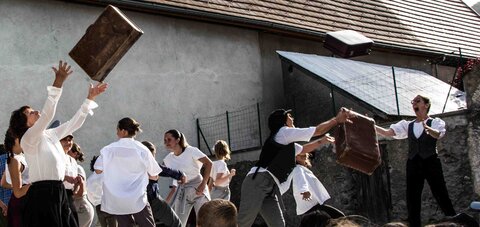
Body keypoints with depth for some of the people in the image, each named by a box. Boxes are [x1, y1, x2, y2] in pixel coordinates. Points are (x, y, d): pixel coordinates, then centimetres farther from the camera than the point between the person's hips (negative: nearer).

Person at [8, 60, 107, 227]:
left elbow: (74, 124, 22)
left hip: (58, 192, 8)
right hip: (42, 194, -8)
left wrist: (90, 99, 19)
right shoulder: (28, 138, -8)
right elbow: (47, 115, -22)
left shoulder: (51, 135, 15)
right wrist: (58, 83, -26)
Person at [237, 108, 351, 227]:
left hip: (270, 187, 10)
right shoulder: (284, 132, 2)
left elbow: (304, 149, 49)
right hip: (258, 181, -10)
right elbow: (318, 130, 5)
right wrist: (338, 119, 14)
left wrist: (322, 140, 43)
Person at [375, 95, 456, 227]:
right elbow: (388, 133, 2)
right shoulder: (407, 125, 14)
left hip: (431, 163, -4)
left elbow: (438, 134, -21)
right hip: (413, 165, 4)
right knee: (412, 201, 1)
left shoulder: (435, 122, 2)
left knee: (442, 197, -4)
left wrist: (427, 128, -45)